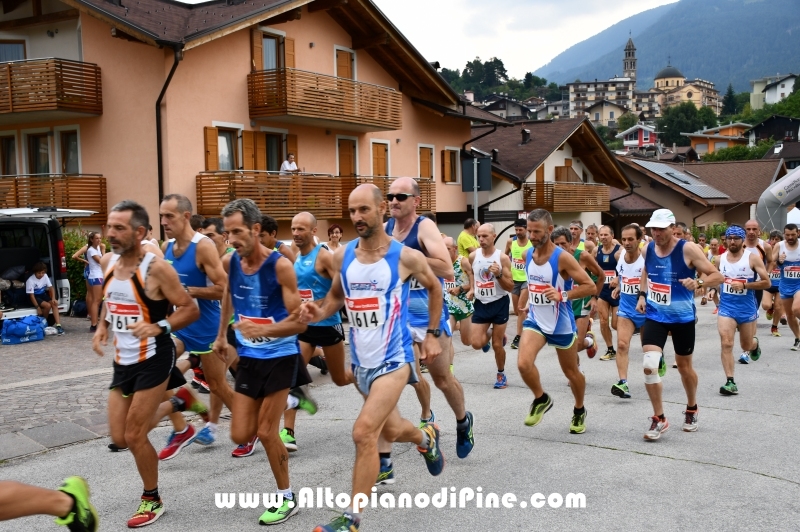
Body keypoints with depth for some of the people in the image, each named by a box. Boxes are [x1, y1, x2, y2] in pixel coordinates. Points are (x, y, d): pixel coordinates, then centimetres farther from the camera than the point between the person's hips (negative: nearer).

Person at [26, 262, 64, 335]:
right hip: (35, 297, -5)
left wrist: (53, 298, -18)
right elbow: (31, 295, -21)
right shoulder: (30, 280, -21)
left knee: (54, 304, -20)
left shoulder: (45, 276, -6)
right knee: (47, 305, -28)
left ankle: (58, 325, -26)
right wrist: (37, 307, -25)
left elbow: (51, 288, -1)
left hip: (43, 295, 5)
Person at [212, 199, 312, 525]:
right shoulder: (231, 262, -4)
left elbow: (299, 322, -20)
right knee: (241, 436, 3)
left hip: (280, 357, -5)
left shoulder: (280, 266, -20)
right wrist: (221, 335, 22)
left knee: (266, 433, -3)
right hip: (248, 358, 5)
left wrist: (263, 330, -35)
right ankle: (285, 401, 32)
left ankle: (286, 498, 19)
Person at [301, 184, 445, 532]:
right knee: (389, 431, 21)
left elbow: (434, 288, 6)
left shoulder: (406, 257, -12)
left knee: (364, 432, -18)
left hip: (393, 359, -5)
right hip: (361, 361, 6)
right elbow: (336, 296, 14)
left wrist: (432, 335, 5)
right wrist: (320, 312, -8)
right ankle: (426, 437, 55)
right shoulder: (342, 256, -2)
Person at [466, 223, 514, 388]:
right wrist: (472, 290, 5)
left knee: (497, 345, 3)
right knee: (476, 343, -6)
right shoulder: (473, 256, -2)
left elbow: (510, 287, -11)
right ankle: (489, 336, 30)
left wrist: (499, 275, -27)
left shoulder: (502, 258, -12)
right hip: (481, 304, 3)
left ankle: (501, 374, 26)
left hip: (499, 303, -3)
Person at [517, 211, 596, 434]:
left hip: (561, 324, -4)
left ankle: (579, 411, 41)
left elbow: (590, 286, -20)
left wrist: (562, 295, -31)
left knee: (571, 372, 13)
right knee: (523, 363, -20)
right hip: (535, 320, 4)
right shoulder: (528, 254, 0)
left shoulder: (562, 257, -19)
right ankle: (541, 399, 8)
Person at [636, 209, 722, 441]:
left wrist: (698, 282, -32)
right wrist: (642, 295, 8)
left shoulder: (688, 249, -15)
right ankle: (659, 419, 2)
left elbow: (717, 276, -13)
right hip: (655, 315, 3)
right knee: (649, 365, -13)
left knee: (684, 366, 14)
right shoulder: (648, 249, -1)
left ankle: (691, 409, 42)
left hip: (682, 317, -3)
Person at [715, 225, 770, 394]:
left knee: (746, 346, 14)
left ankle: (754, 343, 53)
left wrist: (744, 285, -20)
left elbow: (767, 282, -10)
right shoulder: (720, 258, 1)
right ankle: (730, 382, -9)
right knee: (726, 344, -13)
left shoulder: (753, 258, -9)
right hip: (726, 307, 1)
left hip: (747, 308, -1)